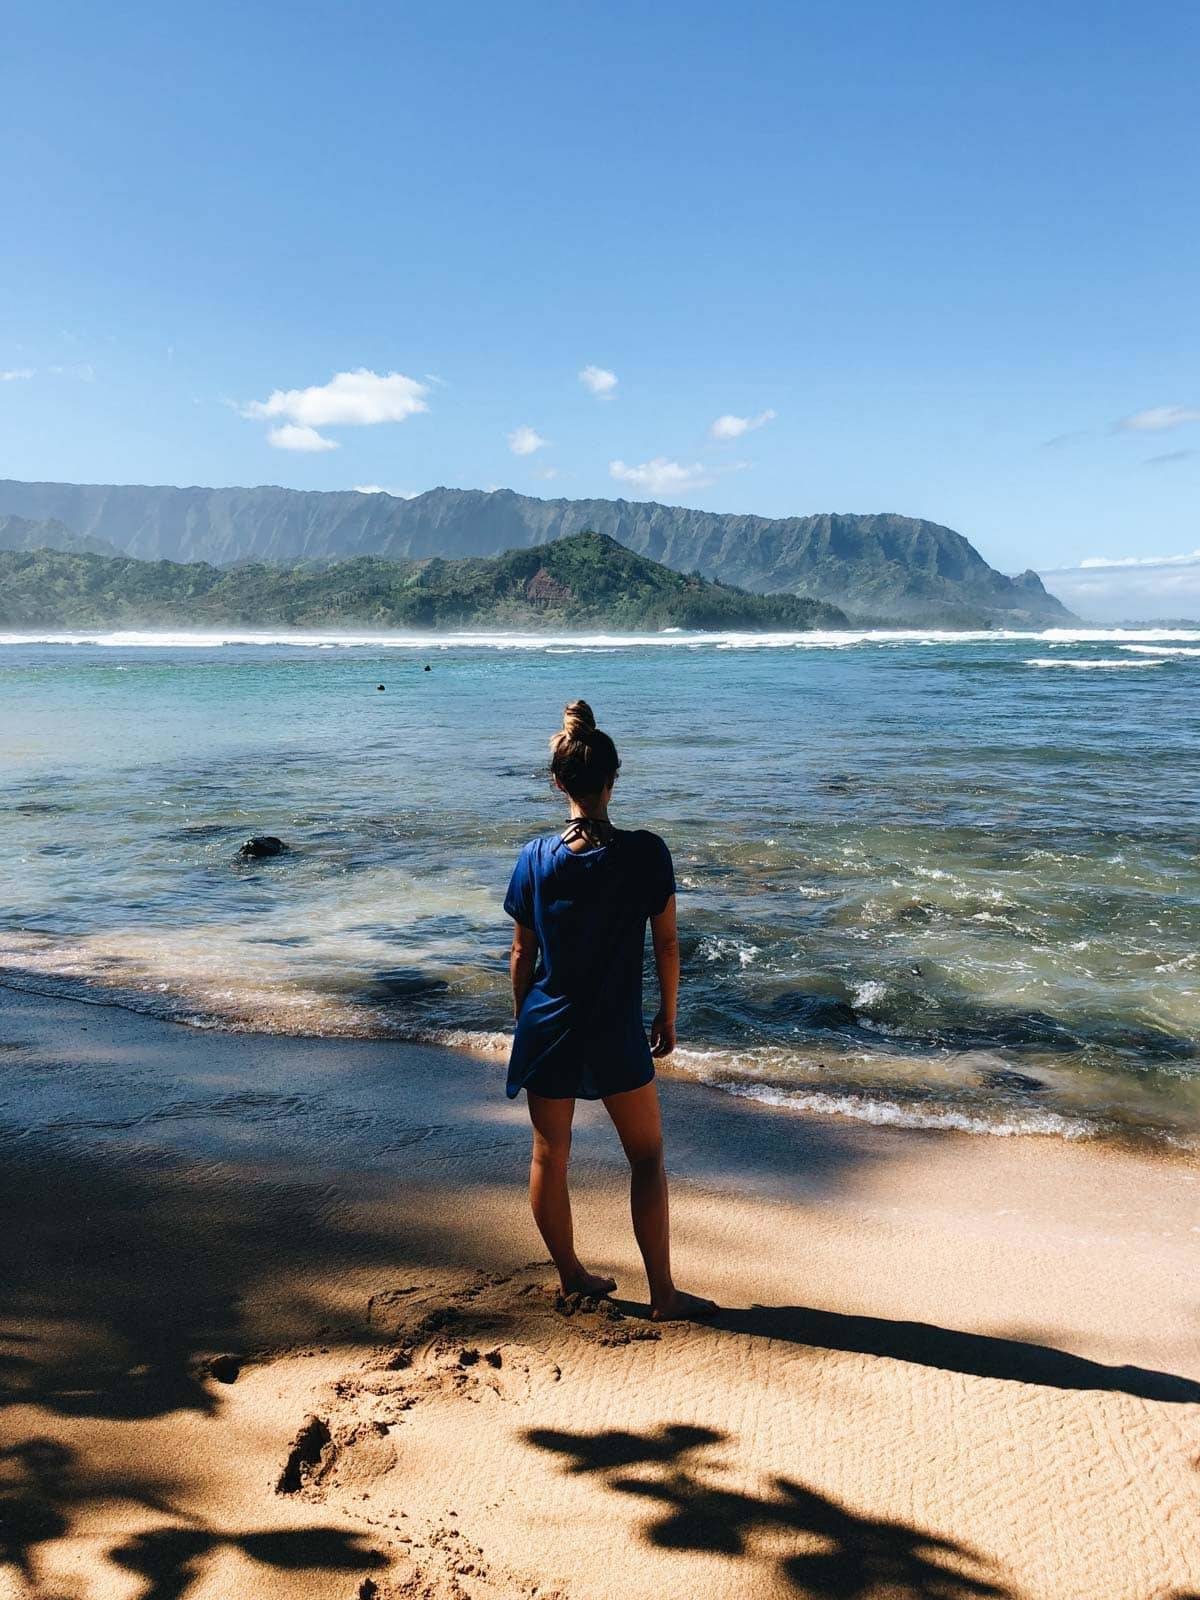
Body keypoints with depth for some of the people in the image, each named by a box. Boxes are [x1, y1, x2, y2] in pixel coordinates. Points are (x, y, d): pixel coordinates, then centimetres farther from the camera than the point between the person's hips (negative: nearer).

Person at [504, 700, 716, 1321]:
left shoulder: (536, 858, -8)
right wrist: (667, 1018, 7)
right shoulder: (646, 853, -14)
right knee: (647, 1158, 14)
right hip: (616, 1036, -2)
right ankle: (663, 1293, 19)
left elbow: (522, 955, 0)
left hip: (547, 1030, 2)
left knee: (549, 1156, 18)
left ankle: (571, 1276, 34)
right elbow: (667, 944, -7)